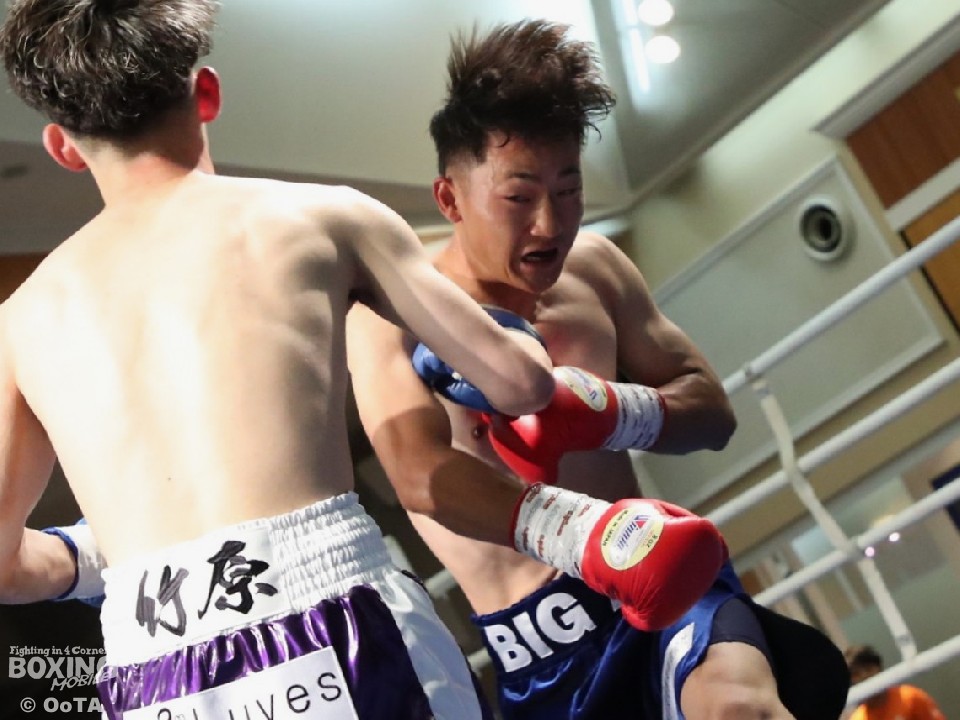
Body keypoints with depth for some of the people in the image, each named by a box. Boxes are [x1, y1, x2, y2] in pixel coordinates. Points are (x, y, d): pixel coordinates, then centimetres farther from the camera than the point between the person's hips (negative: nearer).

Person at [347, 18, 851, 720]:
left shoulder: (593, 267, 9)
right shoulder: (393, 314, -8)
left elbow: (711, 409, 12)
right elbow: (421, 475, -25)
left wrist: (605, 411, -10)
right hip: (543, 644, -3)